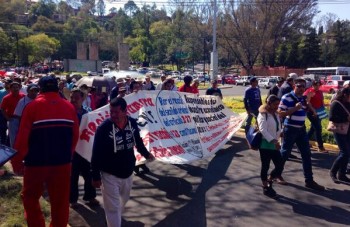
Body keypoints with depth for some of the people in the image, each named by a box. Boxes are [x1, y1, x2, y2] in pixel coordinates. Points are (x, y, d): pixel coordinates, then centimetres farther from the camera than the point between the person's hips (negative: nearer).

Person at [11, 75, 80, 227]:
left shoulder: (33, 106, -7)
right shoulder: (69, 106, 2)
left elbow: (23, 137, -8)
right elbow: (76, 134, 3)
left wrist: (17, 160, 2)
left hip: (37, 161, -2)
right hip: (63, 161, 3)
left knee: (30, 197, 17)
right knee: (61, 200, 13)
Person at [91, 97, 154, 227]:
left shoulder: (132, 123, -9)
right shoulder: (103, 128, -20)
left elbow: (138, 141, 11)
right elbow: (96, 154, -15)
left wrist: (146, 154, 25)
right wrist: (95, 176, -13)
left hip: (128, 172, 5)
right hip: (109, 174, -5)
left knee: (123, 199, 25)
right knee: (112, 207, -1)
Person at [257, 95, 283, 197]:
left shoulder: (276, 114, 12)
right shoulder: (263, 115, -13)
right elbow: (263, 130, -24)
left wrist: (282, 133, -1)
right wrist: (273, 140, -31)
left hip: (274, 145, 7)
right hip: (265, 144, -7)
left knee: (279, 166, 6)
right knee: (265, 166, 4)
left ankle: (269, 182, 28)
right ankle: (265, 187, 20)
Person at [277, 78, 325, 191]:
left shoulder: (303, 98, 8)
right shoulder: (287, 97, -15)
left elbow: (313, 111, 20)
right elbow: (280, 113, -19)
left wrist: (308, 105, -1)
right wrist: (295, 108, -25)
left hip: (301, 129, 7)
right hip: (290, 129, -7)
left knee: (306, 154, 7)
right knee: (284, 153, 6)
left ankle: (309, 181, 16)